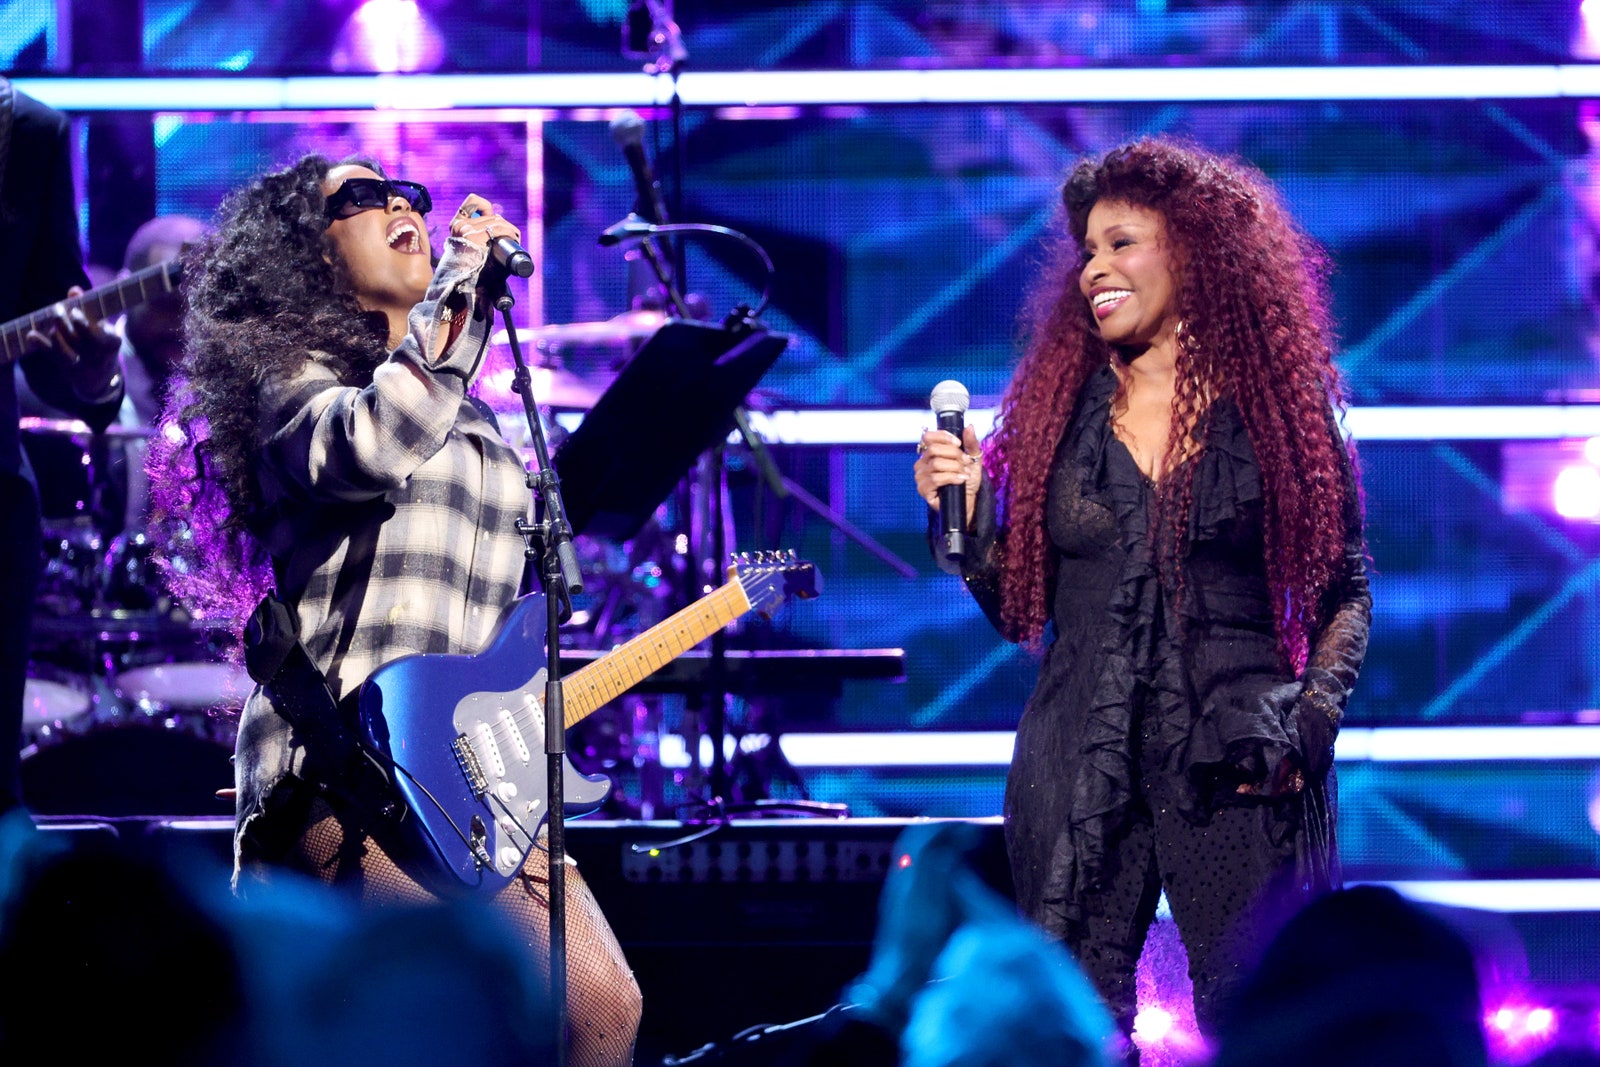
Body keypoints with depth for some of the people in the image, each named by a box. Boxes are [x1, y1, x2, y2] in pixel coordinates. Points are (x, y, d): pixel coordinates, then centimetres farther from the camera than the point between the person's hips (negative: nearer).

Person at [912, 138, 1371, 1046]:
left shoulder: (1283, 407, 3)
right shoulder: (1062, 410, 10)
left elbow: (1348, 593, 6)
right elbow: (1019, 607, 11)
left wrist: (1311, 716, -8)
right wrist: (966, 516, -5)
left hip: (1239, 765, -2)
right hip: (1080, 763, 3)